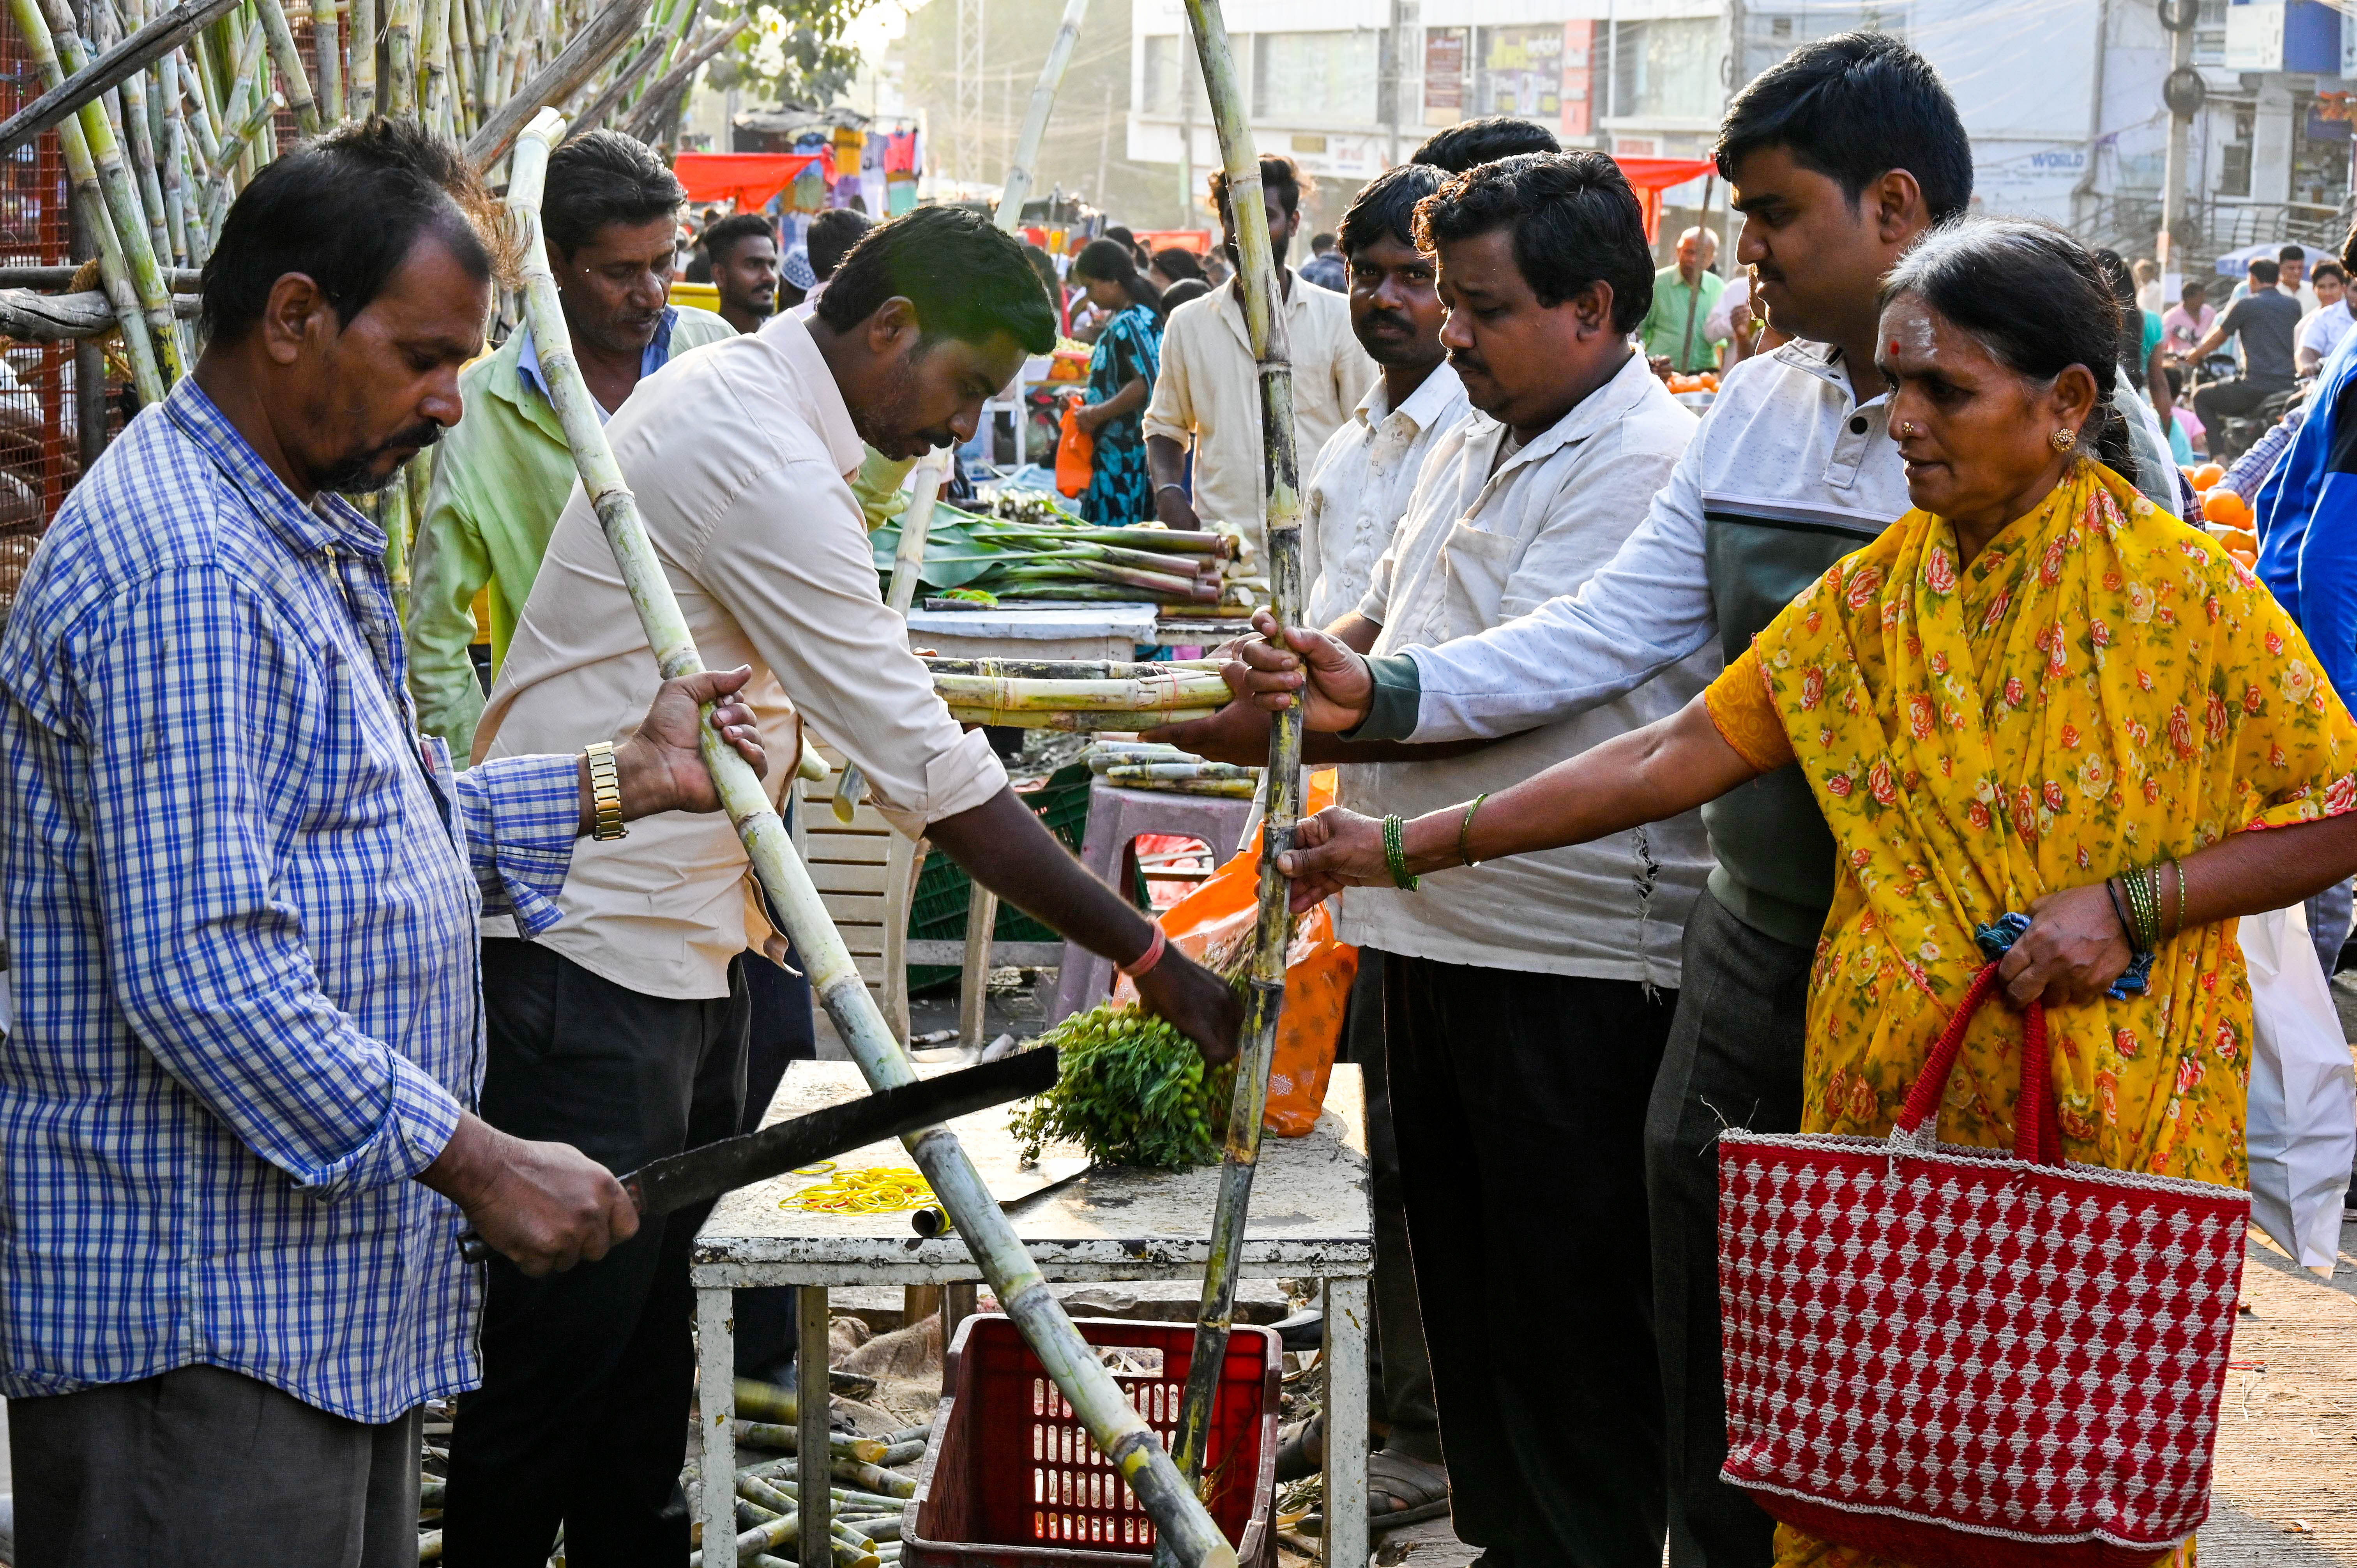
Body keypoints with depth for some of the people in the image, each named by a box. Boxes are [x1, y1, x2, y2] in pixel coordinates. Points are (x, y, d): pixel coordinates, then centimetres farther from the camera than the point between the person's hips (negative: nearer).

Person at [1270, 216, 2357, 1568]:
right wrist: (1411, 845, 2)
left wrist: (2127, 906, -16)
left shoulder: (2185, 590, -7)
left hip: (2115, 1114, -4)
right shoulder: (1877, 593, 6)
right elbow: (1676, 759, 5)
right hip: (1889, 1102, 4)